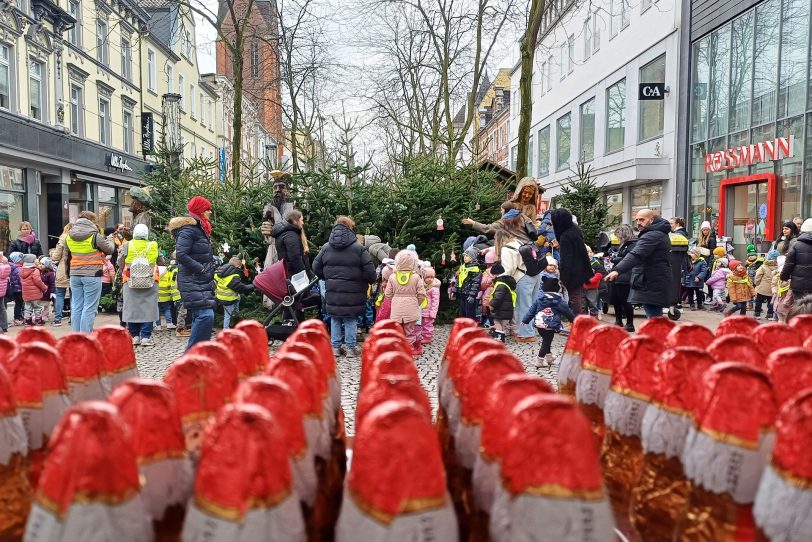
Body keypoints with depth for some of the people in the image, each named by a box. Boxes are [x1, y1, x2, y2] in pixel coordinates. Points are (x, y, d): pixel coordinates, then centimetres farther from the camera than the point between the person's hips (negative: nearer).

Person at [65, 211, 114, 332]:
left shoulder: (69, 236, 10)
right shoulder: (95, 235, -9)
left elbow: (67, 256, 16)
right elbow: (109, 249, 0)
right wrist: (110, 240, 21)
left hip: (75, 274, 6)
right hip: (92, 274, -6)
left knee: (76, 307, 11)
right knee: (89, 308, -2)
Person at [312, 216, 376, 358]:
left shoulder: (326, 248, 3)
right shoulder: (359, 249, -10)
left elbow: (316, 268, 8)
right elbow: (369, 272, -12)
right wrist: (370, 281, 9)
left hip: (332, 293, 3)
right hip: (352, 293, -3)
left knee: (335, 319, 15)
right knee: (350, 320, 9)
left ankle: (335, 347, 20)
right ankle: (350, 348, 13)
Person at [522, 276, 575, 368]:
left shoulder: (539, 299, 6)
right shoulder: (558, 300, -6)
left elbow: (532, 310, 8)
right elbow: (566, 311, 1)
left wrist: (525, 320, 15)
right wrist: (574, 319, 14)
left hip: (539, 324, 5)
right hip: (550, 326, -5)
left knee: (546, 341, 21)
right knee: (546, 342, 1)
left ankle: (548, 357, 30)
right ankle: (540, 361, 0)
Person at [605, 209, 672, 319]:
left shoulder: (651, 236, -17)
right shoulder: (661, 233, 18)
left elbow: (636, 255, -31)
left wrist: (618, 270, -41)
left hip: (651, 286, -11)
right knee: (656, 317, 18)